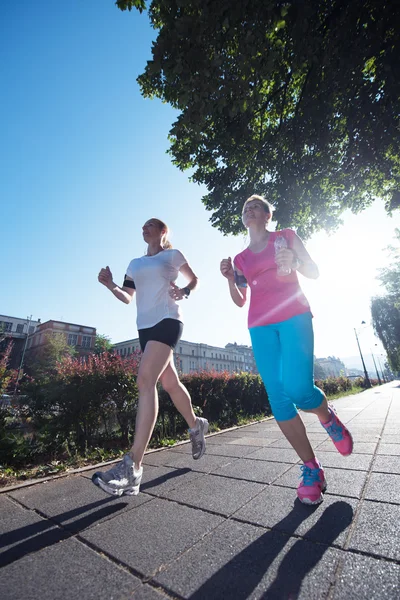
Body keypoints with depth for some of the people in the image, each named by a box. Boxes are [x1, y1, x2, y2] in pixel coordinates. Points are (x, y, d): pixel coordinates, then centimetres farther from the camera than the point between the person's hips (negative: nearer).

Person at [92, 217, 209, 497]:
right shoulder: (134, 264, 21)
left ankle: (132, 468, -21)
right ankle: (196, 426, 35)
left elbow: (194, 279, 14)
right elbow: (127, 298, 18)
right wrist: (110, 285, -1)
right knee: (170, 383, 12)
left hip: (167, 320, -6)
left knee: (146, 380, -22)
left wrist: (184, 292, -7)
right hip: (145, 326, 6)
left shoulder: (173, 255, 8)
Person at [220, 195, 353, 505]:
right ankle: (311, 468, 13)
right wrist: (230, 279, -2)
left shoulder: (286, 236, 13)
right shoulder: (241, 258, 18)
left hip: (293, 316, -2)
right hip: (261, 326, 3)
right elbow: (240, 301, 16)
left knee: (297, 388, -17)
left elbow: (314, 272, 10)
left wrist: (294, 262, -11)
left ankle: (329, 417, 19)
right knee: (278, 398, -4)